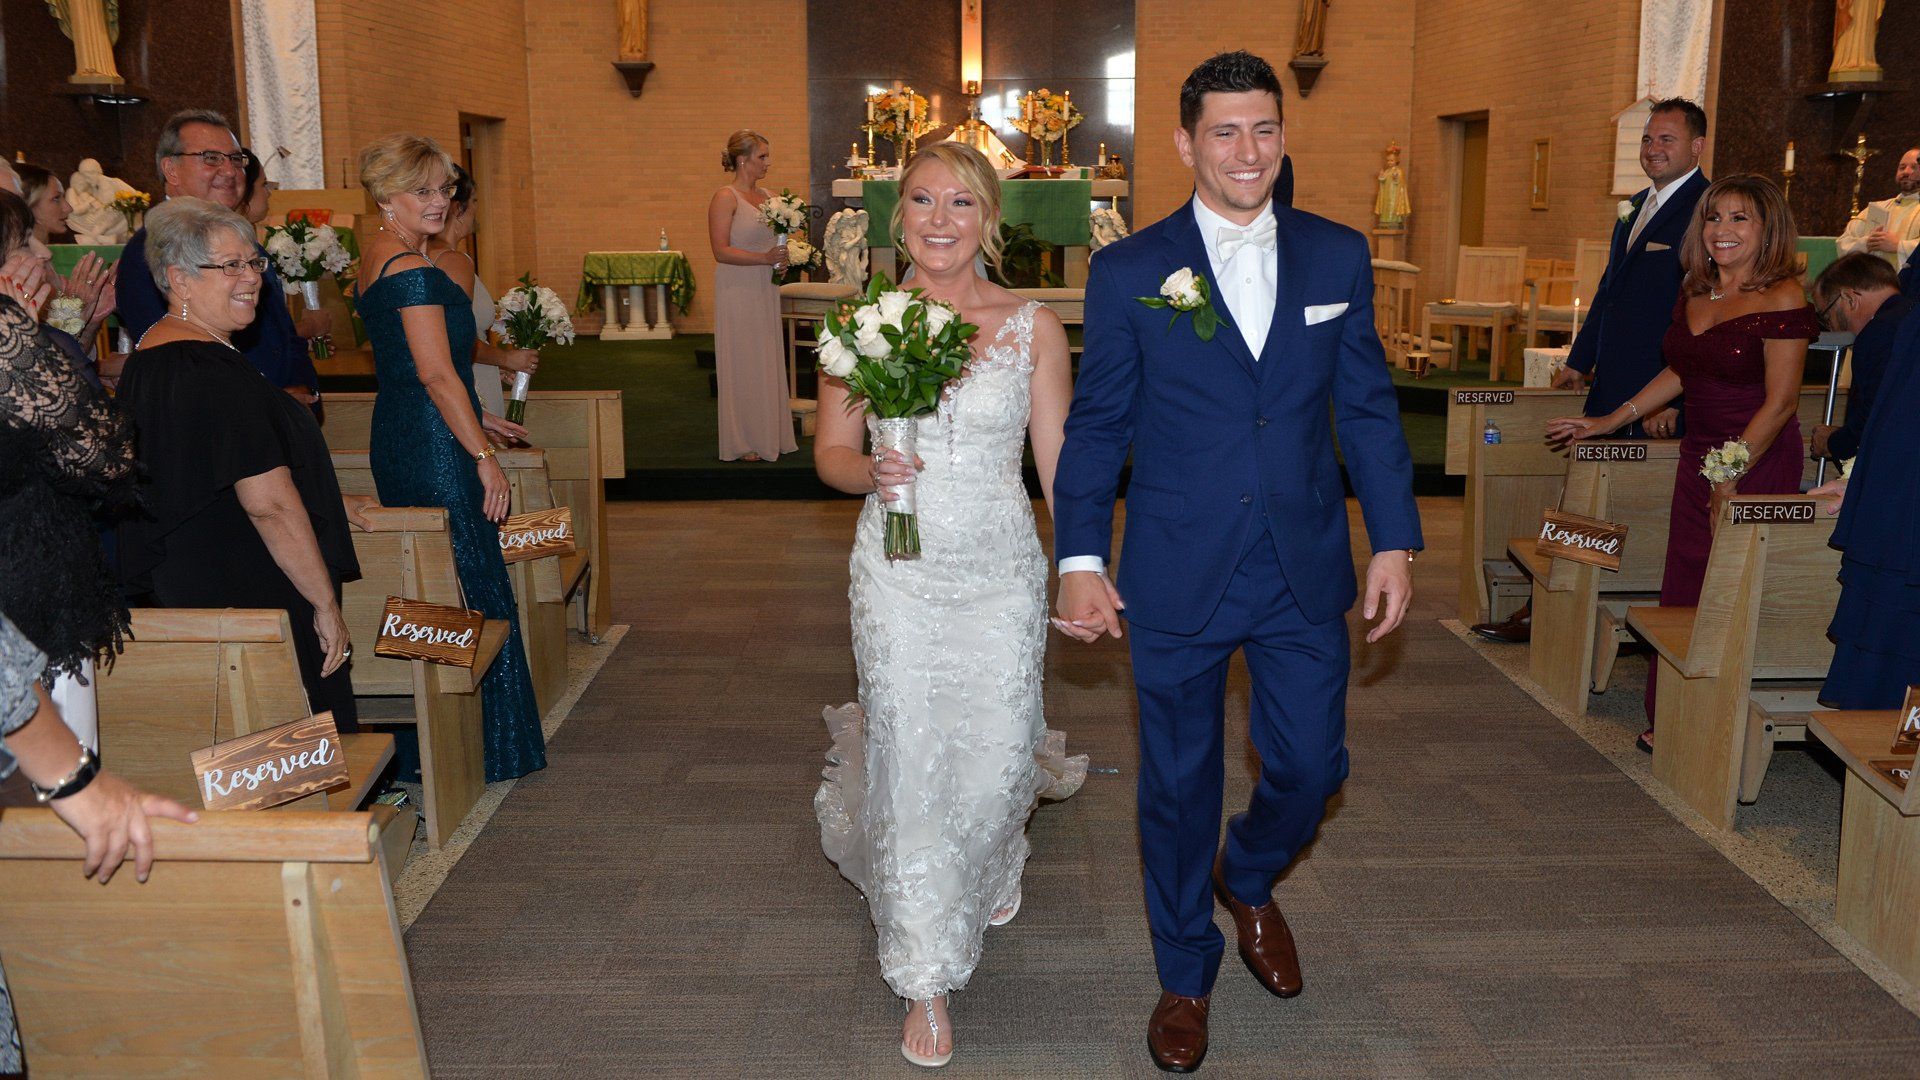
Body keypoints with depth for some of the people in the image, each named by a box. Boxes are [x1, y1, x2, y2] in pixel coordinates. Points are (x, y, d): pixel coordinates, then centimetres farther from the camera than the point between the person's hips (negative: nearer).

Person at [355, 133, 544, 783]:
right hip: (434, 445, -11)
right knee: (470, 591, -3)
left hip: (399, 433, 11)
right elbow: (437, 374, -20)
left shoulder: (378, 257, 15)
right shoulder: (414, 270, -17)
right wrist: (483, 454, -18)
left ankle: (420, 747, 23)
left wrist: (474, 418, 26)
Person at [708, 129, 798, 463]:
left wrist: (784, 258, 2)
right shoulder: (725, 198, -9)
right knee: (743, 363, -1)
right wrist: (765, 258, -23)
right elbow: (721, 251, -16)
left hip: (766, 291, 7)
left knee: (768, 361, 10)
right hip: (738, 292, -7)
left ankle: (770, 436, 18)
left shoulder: (767, 196, 13)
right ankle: (743, 443, 7)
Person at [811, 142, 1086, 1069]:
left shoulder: (1033, 327, -1)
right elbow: (829, 448, 4)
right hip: (900, 571, 0)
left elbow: (1058, 463, 2)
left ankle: (987, 872, 46)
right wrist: (869, 471, -17)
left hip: (1002, 572, 1)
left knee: (998, 759, 6)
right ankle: (926, 980, 19)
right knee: (910, 764, 1)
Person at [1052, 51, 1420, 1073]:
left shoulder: (1338, 255, 4)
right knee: (1180, 783, 10)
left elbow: (1368, 406, 7)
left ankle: (1247, 877, 45)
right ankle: (1185, 977, 32)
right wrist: (1080, 559, -6)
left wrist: (1394, 539, 2)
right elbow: (1097, 426, -1)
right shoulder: (1129, 271, -4)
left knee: (1311, 766, 10)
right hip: (1177, 578, -2)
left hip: (1306, 570, 3)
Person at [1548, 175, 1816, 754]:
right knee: (1682, 590, 8)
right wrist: (1610, 420, 19)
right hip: (1698, 456, 7)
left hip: (1757, 464, -7)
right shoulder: (1695, 289, 9)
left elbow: (1779, 402, -14)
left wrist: (1732, 478, -15)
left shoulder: (1782, 299, -13)